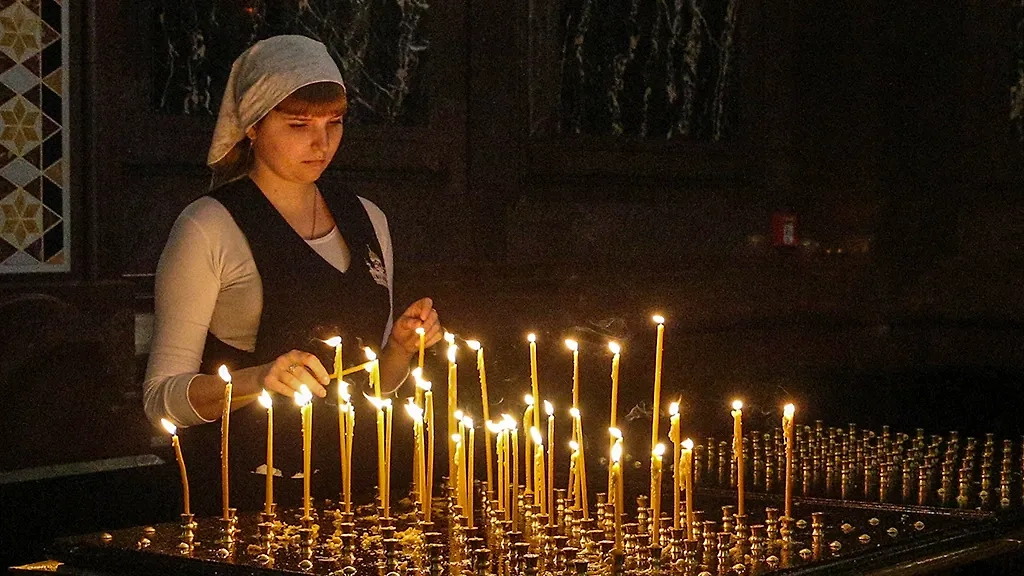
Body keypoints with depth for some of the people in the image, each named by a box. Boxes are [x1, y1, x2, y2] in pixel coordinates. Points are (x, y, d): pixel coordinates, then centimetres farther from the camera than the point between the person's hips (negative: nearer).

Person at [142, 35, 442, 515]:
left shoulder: (366, 220, 13)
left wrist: (401, 347, 2)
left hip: (354, 482, 5)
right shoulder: (209, 228, -5)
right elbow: (162, 398, -7)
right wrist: (259, 380, -22)